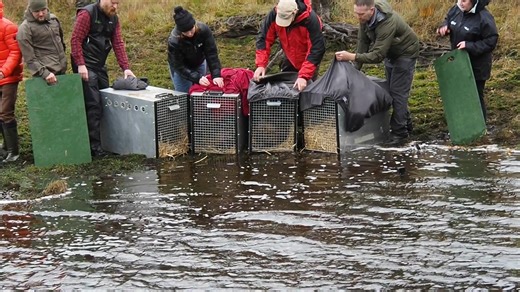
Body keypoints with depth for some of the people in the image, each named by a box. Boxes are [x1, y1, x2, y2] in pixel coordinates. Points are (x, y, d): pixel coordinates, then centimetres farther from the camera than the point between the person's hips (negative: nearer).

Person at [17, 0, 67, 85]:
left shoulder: (53, 19, 10)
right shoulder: (25, 28, -10)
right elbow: (29, 58, -13)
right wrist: (44, 73, -22)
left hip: (62, 71, 7)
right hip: (46, 72, -7)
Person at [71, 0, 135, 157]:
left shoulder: (113, 18, 9)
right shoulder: (87, 14, -13)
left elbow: (118, 43, 6)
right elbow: (75, 40, -16)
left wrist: (126, 68, -3)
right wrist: (80, 64, -22)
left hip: (100, 66, 8)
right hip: (86, 66, -8)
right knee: (93, 105, -11)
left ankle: (106, 139, 16)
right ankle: (94, 145, -10)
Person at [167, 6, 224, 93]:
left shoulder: (204, 30, -30)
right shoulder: (174, 41, -36)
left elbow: (211, 53, -27)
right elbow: (179, 67, -30)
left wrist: (216, 75, -36)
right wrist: (197, 78, -40)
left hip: (199, 64, 3)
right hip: (181, 69, -3)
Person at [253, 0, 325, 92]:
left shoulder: (310, 20, -37)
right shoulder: (273, 15, -25)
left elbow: (316, 49, -37)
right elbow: (264, 39, -18)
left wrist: (304, 76, -43)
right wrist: (261, 65, -29)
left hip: (307, 61, -4)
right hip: (290, 59, 4)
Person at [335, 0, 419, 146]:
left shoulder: (388, 23, -40)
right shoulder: (365, 16, -17)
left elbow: (378, 55, -41)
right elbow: (363, 41, -8)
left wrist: (352, 57, -50)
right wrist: (357, 67, -10)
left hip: (405, 53, -8)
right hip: (390, 52, 8)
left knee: (398, 92, -11)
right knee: (391, 89, 14)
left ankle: (400, 132, -6)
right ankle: (405, 124, 27)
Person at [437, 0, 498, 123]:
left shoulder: (484, 18, -24)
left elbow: (491, 41, -20)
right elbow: (448, 20, 16)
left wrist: (469, 46, -28)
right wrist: (444, 27, -9)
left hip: (476, 65, -7)